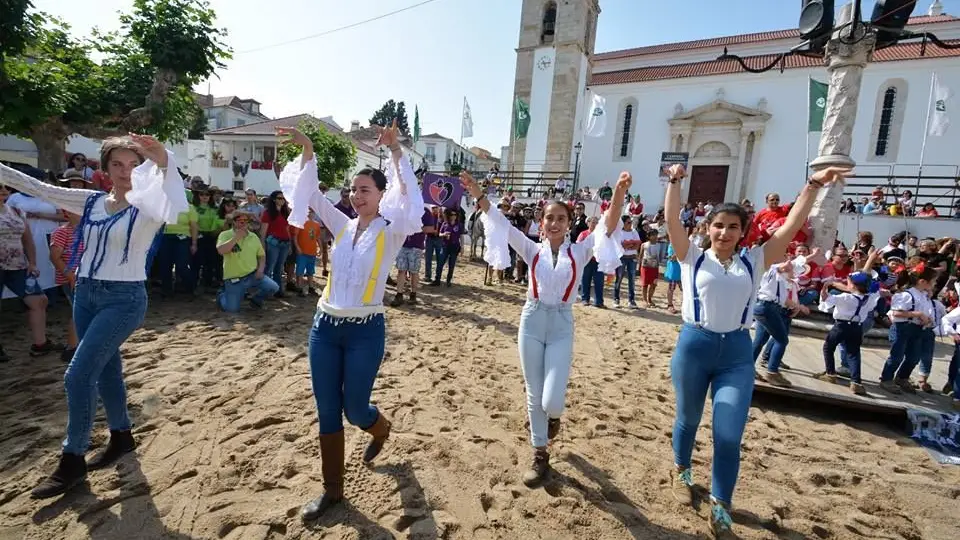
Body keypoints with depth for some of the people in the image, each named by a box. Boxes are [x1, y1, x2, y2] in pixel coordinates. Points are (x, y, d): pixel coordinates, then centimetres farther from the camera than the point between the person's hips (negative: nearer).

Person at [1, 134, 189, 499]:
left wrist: (164, 162, -48)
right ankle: (121, 437, 33)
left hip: (124, 299, -6)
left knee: (78, 375, -8)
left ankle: (72, 461, 9)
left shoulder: (147, 207, -11)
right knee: (105, 369, 15)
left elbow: (173, 205, -32)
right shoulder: (91, 201, 7)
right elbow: (36, 187, 14)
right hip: (85, 294, 7)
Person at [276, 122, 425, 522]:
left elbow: (408, 200, -25)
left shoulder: (391, 232, -7)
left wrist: (396, 152, -32)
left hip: (366, 331, -5)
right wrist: (307, 150, -9)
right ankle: (332, 489, 29)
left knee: (354, 409, 7)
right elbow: (309, 193, 3)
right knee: (327, 412, 11)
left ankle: (381, 430, 45)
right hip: (325, 327, 5)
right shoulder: (342, 226, 6)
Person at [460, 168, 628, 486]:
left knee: (551, 401, -7)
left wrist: (619, 194, -32)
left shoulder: (579, 252, 0)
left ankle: (553, 415, 32)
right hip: (532, 322, 2)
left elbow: (608, 227, -14)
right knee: (534, 396, 10)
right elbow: (502, 224, -7)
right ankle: (540, 454, 31)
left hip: (561, 326, -1)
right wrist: (478, 195, -20)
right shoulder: (532, 250, 3)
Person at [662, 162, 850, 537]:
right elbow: (672, 221, -9)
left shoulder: (754, 261, 6)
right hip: (694, 345, -1)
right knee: (688, 419, 17)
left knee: (730, 436, 0)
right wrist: (674, 182, -14)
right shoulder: (693, 258, 0)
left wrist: (813, 186, -2)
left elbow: (791, 226, 1)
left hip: (737, 351, 2)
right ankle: (681, 471, 46)